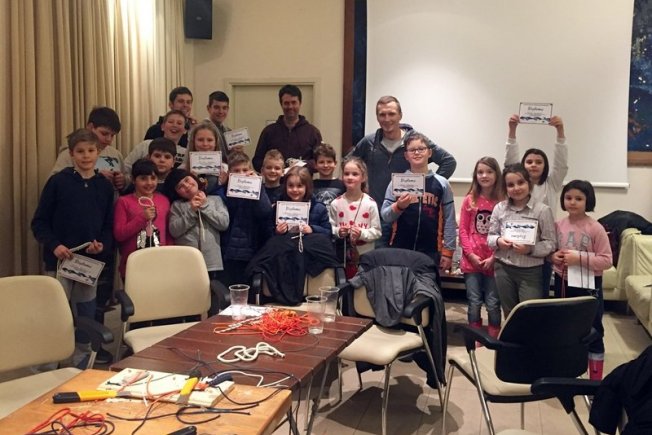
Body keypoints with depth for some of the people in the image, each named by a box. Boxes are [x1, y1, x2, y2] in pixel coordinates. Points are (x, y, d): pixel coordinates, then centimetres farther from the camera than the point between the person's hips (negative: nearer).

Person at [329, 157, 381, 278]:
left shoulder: (370, 203, -7)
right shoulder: (335, 204, -2)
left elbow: (377, 231, -6)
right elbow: (329, 228, 3)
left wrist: (362, 233, -22)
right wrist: (338, 232, -16)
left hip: (366, 256, -1)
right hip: (343, 256, 1)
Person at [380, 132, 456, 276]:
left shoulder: (441, 183, 4)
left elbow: (449, 220, 5)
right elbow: (384, 216, 2)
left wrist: (448, 251, 2)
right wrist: (398, 207, -17)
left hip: (430, 251, 0)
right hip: (400, 250, 0)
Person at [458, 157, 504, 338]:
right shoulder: (469, 200, 3)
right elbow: (463, 230, 2)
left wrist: (493, 257, -10)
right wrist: (471, 254, -8)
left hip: (494, 261, -1)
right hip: (471, 260, 1)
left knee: (493, 304, 4)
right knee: (474, 303, 7)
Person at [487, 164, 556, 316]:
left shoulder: (542, 210, -9)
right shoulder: (499, 208, 1)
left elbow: (550, 243, -8)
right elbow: (490, 236, 9)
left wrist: (530, 249, -24)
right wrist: (498, 241, -13)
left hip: (531, 271, -3)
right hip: (503, 269, 3)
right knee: (509, 314, 18)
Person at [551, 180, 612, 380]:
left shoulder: (595, 228, -14)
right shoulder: (558, 225, 0)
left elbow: (606, 260, -15)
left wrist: (580, 258, -24)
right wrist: (553, 257, -10)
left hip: (588, 286, -5)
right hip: (563, 283, 5)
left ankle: (595, 380, 16)